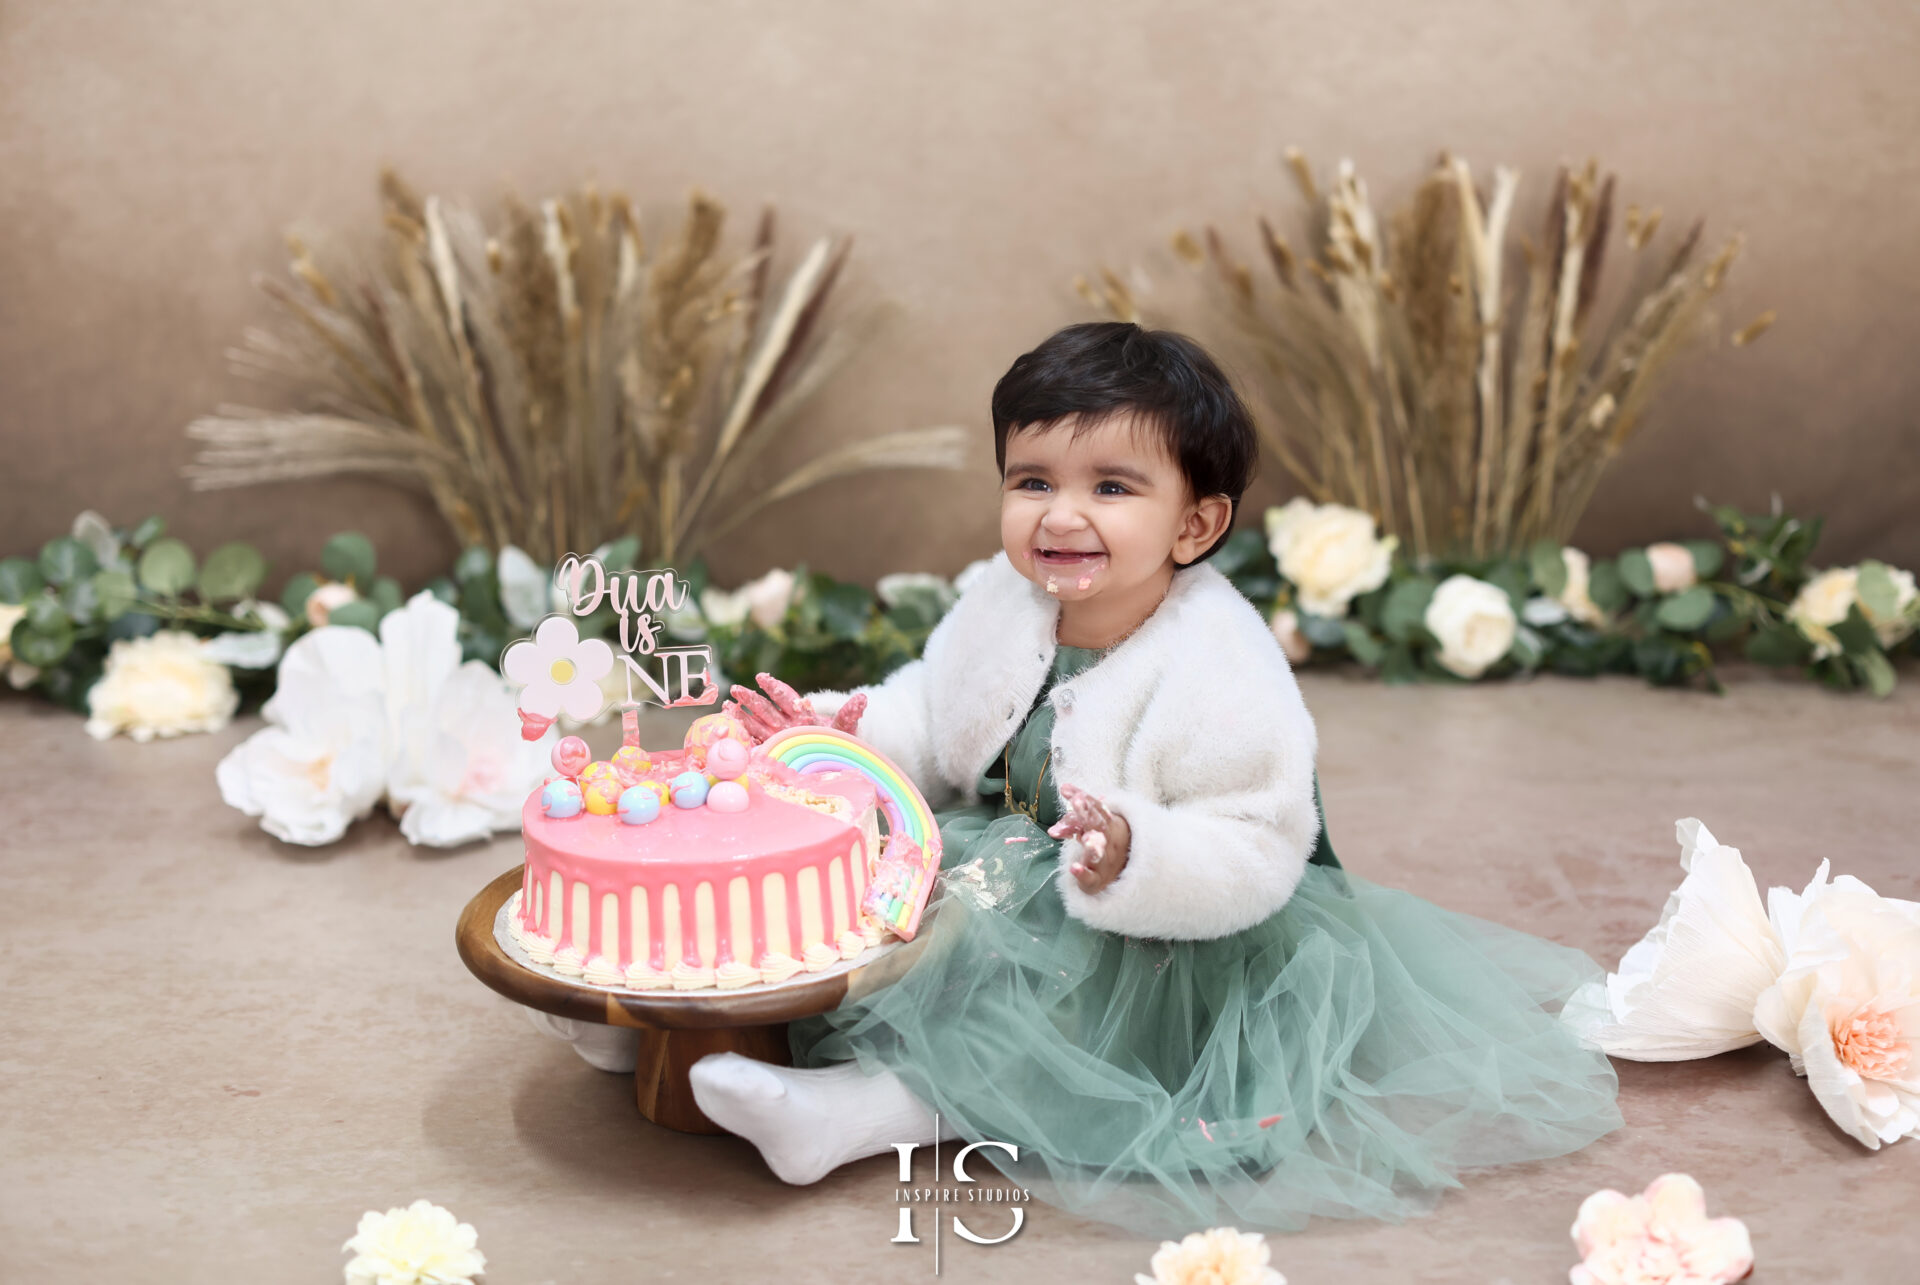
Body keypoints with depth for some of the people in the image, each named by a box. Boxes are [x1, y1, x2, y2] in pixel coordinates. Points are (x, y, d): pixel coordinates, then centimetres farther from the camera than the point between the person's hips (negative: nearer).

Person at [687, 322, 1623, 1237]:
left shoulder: (1223, 674, -27)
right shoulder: (1002, 601, -6)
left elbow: (1254, 858, -28)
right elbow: (931, 723, 11)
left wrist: (1135, 859, -44)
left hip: (1181, 944, -7)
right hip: (1013, 875, 7)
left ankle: (867, 1112, -28)